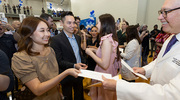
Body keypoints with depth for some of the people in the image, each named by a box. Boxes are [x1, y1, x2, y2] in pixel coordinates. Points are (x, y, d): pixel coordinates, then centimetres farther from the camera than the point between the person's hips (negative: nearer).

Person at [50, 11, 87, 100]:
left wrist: (84, 64, 0)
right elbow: (58, 61, -19)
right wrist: (74, 65, -28)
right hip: (67, 76, -5)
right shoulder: (56, 39, -17)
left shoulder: (78, 37, 4)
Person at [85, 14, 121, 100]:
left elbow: (104, 64, -27)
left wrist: (90, 53, -17)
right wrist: (94, 50, 5)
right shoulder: (111, 38, 3)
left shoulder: (107, 40, -25)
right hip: (108, 74, 8)